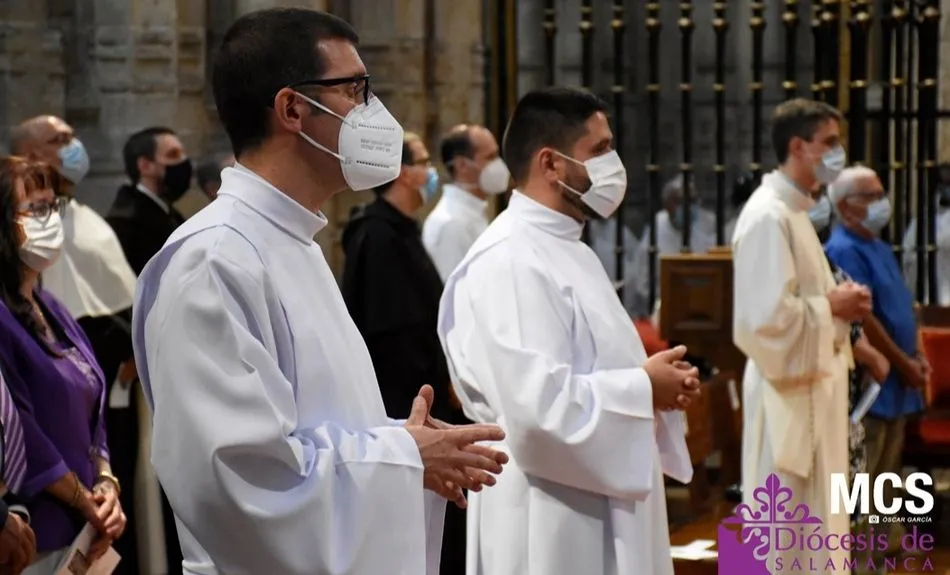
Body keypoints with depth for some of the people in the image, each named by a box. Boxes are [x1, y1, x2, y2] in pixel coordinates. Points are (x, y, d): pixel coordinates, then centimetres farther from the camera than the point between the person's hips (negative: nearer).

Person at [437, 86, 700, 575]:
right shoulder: (509, 263, -19)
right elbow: (539, 407, -29)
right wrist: (644, 389, -15)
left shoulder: (568, 250, 13)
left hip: (601, 513, 10)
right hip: (551, 526, -10)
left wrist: (655, 382, 3)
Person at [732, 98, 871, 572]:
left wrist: (839, 302, 4)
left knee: (809, 528, 17)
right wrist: (832, 306, -13)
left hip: (812, 388, 10)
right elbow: (769, 317, -26)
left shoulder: (792, 210, 13)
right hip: (787, 392, -10)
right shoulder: (769, 217, -18)